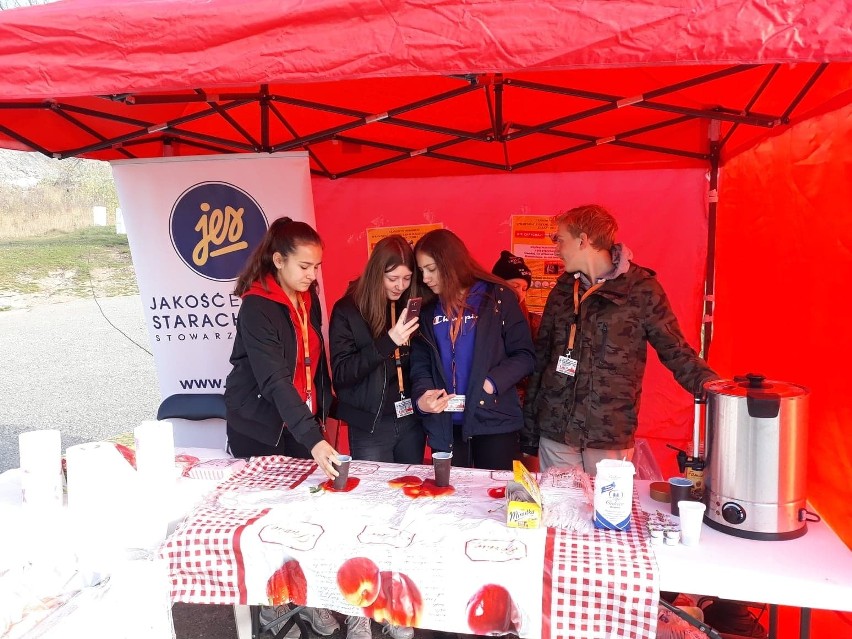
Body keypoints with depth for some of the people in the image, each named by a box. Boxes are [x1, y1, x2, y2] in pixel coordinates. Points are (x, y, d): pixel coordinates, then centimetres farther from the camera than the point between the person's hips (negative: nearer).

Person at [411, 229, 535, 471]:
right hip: (445, 426, 3)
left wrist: (492, 383, -18)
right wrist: (422, 396, -12)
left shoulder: (497, 297, -1)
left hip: (494, 422, -3)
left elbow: (525, 355, -3)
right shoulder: (428, 310, 11)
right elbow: (420, 363, 8)